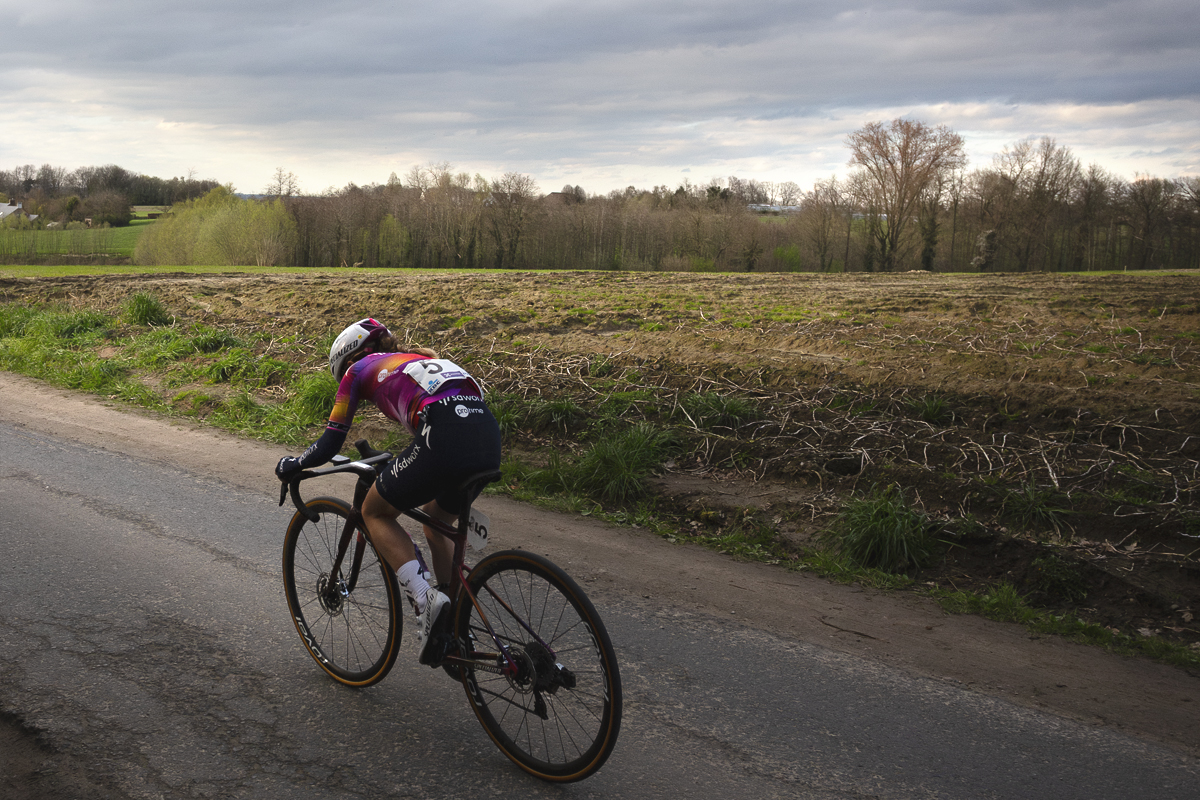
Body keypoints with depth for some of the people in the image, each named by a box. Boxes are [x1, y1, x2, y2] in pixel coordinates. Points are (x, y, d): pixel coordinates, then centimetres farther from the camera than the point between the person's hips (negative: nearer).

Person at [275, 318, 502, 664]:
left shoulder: (359, 370, 20)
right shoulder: (422, 358, 37)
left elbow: (330, 445, 19)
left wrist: (292, 464, 38)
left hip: (445, 440, -7)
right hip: (489, 439, 7)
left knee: (375, 512, 16)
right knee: (437, 522, 31)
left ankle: (426, 599, -4)